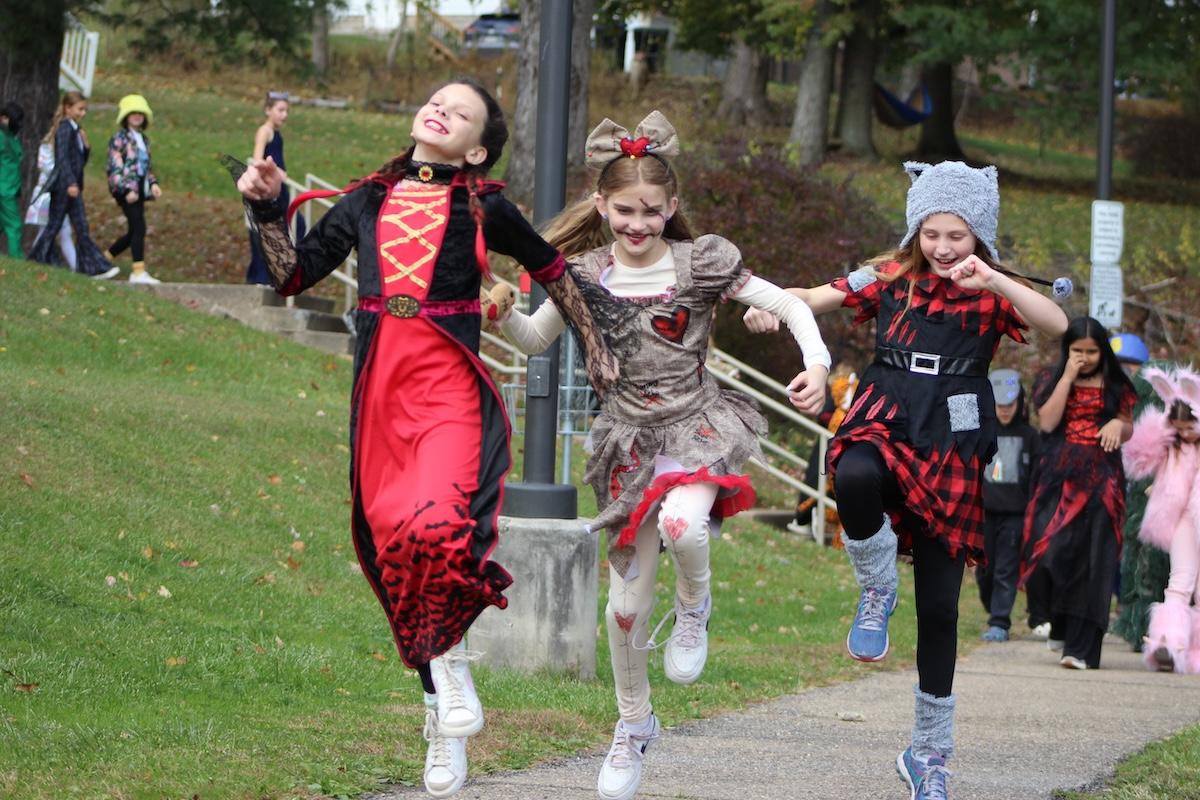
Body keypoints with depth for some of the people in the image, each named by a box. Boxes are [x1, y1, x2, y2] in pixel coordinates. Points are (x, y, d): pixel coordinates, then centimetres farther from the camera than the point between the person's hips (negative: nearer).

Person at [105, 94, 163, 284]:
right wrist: (127, 189, -20)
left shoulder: (143, 139, 18)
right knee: (138, 228, -15)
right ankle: (138, 272, -16)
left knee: (133, 232, 10)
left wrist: (153, 183, 8)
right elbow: (115, 166, -13)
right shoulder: (120, 138, -7)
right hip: (126, 188, -9)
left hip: (139, 188, 9)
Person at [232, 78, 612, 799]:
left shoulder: (485, 208, 5)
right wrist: (268, 208, 5)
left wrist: (597, 353, 20)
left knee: (434, 528, -29)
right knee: (392, 550, 6)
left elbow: (553, 272, 18)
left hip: (451, 388, -4)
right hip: (378, 389, 4)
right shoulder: (367, 201, 15)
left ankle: (451, 660, -3)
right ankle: (444, 720, 21)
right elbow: (293, 276, 17)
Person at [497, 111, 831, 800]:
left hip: (699, 427, -3)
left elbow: (790, 304, -2)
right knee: (626, 601, 5)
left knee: (681, 524, -37)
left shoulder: (700, 263, -5)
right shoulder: (586, 275, 1)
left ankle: (695, 606, -2)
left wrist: (817, 364, -19)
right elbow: (535, 339, 12)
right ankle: (635, 724, 28)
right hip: (632, 438, 3)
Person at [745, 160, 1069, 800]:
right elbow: (816, 298, 0)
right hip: (884, 428, 0)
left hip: (951, 455, 0)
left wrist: (993, 280, -28)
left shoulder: (992, 294, 2)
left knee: (939, 608, 3)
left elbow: (1056, 325, -15)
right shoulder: (891, 279, 7)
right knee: (855, 477, -40)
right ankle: (876, 594, -10)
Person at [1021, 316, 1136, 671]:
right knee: (1054, 551, -16)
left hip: (1101, 480, 1)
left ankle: (1081, 646, -6)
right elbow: (1047, 422, -6)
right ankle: (1060, 625, 7)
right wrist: (1068, 377, -9)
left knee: (1093, 562, -6)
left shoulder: (1115, 385, 10)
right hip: (1059, 478, 0)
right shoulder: (1052, 380, 8)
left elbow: (1128, 429, 16)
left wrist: (1118, 425, -7)